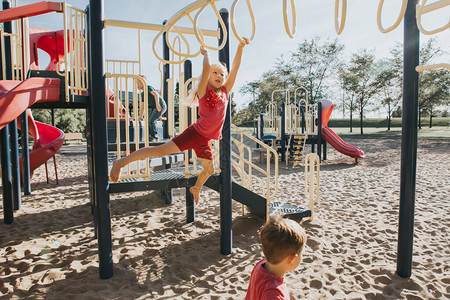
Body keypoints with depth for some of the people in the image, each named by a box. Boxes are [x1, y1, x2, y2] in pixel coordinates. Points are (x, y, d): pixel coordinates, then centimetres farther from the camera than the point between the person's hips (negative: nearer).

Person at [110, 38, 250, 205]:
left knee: (209, 170, 19)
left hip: (205, 141, 6)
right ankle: (121, 162, -4)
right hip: (195, 134, -6)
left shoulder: (225, 91, 8)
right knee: (162, 150, -13)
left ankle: (196, 189, 49)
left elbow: (235, 67, 6)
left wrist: (241, 47, 6)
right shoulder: (204, 91, -7)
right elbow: (206, 67, -19)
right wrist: (205, 52, -1)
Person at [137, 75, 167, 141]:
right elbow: (142, 106, 20)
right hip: (153, 108, 9)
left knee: (151, 121, -17)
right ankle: (149, 136, 9)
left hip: (160, 106, -9)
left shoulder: (148, 87, -10)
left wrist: (157, 104, -40)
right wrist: (140, 116, 19)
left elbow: (156, 94, -28)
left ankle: (154, 135, -3)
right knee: (148, 121, 3)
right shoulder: (143, 94, 16)